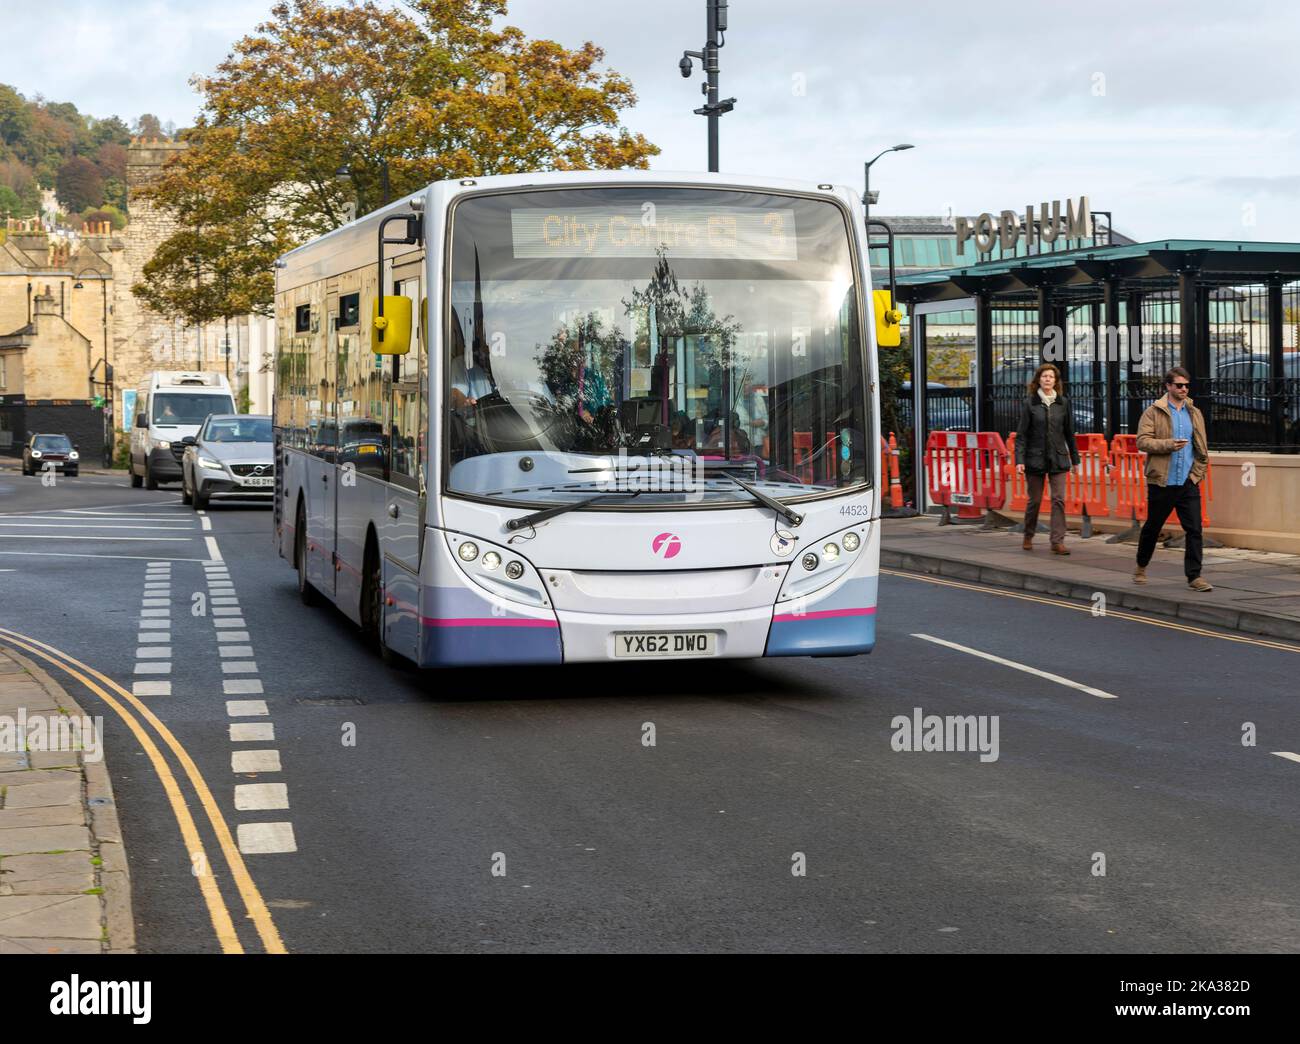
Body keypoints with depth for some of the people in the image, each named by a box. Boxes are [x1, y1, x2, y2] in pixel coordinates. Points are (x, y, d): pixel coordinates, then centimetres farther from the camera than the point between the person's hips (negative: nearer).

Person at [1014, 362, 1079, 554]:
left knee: (1059, 500, -7)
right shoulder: (1029, 403, -1)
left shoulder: (1063, 402, 5)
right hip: (1035, 459, -2)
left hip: (1058, 459, 2)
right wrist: (1019, 460, -12)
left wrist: (1074, 458, 12)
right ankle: (1028, 537, 26)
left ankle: (1057, 541, -7)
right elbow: (1021, 434, -3)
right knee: (1034, 500, 6)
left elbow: (1069, 432, 11)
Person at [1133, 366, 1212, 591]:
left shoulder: (1194, 414, 11)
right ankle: (1141, 568, 30)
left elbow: (1202, 448, 13)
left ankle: (1194, 576, -4)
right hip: (1161, 482, -3)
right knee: (1152, 527, 11)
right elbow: (1142, 441, -11)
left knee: (1194, 529, -7)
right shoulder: (1153, 412, -2)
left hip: (1188, 483, 3)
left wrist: (1197, 473, 3)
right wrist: (1169, 444, -21)